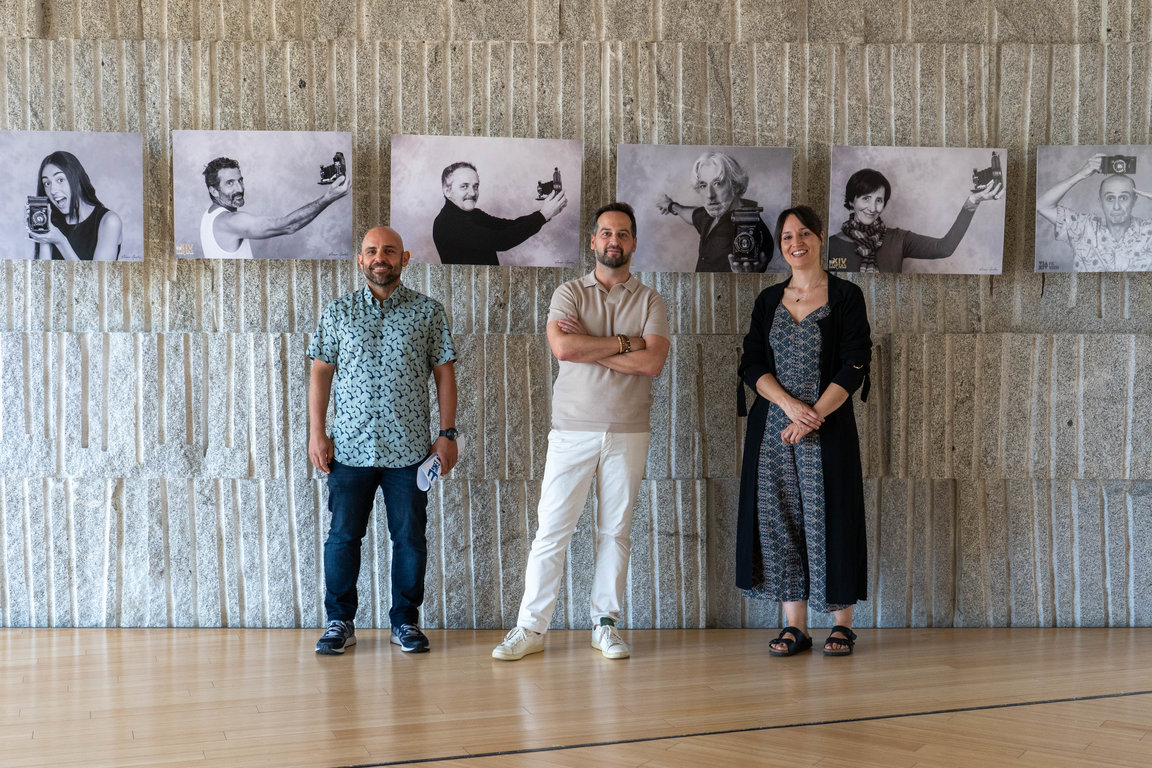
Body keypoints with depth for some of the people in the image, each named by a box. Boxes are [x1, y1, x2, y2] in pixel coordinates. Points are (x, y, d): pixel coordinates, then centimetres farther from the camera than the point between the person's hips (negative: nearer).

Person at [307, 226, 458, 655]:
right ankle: (340, 622, 16)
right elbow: (320, 374, 8)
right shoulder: (338, 312, 8)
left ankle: (405, 621, 18)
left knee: (410, 537, 5)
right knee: (343, 535, 4)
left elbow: (444, 374, 5)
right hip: (350, 446, 1)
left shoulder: (428, 312, 5)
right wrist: (316, 433, 1)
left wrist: (447, 433, -1)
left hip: (409, 448, 0)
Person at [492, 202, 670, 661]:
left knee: (616, 531, 7)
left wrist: (587, 346, -10)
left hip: (628, 433, 1)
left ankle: (605, 624, 17)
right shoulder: (569, 294, 5)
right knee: (552, 530, -1)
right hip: (573, 430, -1)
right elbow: (562, 347, -14)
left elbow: (652, 362, -10)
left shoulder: (649, 302, 6)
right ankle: (531, 628, 5)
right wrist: (624, 343, -9)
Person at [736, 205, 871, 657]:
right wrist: (789, 403, -13)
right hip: (773, 429, 4)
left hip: (828, 429, -3)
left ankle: (842, 624, 11)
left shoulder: (845, 297, 2)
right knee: (779, 519, 2)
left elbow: (854, 368, -5)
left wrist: (813, 416, -15)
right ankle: (795, 626, 11)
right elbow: (751, 366, 5)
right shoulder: (768, 301, 12)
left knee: (829, 519, -2)